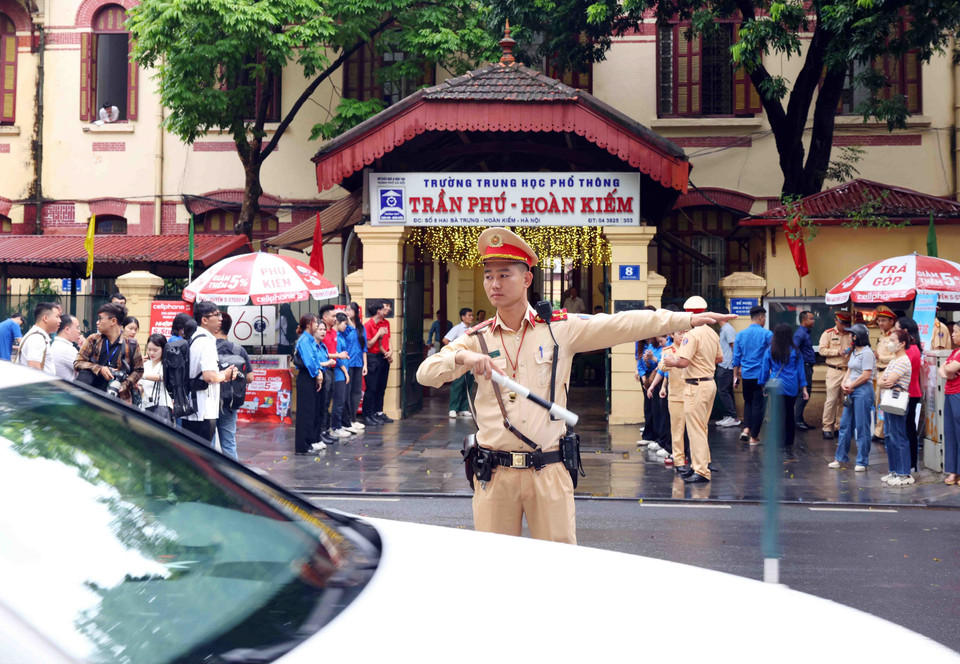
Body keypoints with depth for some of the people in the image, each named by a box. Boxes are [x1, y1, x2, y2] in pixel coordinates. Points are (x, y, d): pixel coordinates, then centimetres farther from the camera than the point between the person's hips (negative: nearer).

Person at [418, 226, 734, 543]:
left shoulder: (560, 328, 3)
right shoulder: (477, 339, 6)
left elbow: (621, 325, -2)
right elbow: (425, 373, -2)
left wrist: (686, 319, -8)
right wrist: (461, 357, -21)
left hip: (548, 472, -1)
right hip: (494, 473, 1)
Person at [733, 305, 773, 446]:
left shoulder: (740, 334, 4)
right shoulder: (767, 334, -7)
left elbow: (736, 357, 7)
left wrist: (735, 375, 13)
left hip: (746, 375, 3)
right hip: (761, 375, -3)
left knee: (748, 402, 21)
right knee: (758, 405, 4)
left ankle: (746, 429, 6)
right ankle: (754, 437, 7)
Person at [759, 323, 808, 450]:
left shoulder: (769, 351, -2)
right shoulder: (795, 351, -1)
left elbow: (765, 369, 4)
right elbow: (800, 370, 3)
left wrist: (764, 385, 14)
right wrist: (804, 388, 9)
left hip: (775, 386, -1)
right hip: (792, 387, 1)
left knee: (777, 414, 2)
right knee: (790, 413, 11)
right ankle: (789, 443, 17)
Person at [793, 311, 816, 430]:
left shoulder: (806, 333, 17)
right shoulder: (800, 333, -15)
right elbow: (794, 349, -25)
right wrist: (800, 364, -24)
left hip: (807, 367, 10)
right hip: (804, 366, -10)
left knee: (805, 394, 12)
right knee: (804, 394, -9)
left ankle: (799, 420, 17)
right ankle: (797, 420, -6)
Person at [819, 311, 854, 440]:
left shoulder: (851, 335, 12)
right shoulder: (828, 333, 3)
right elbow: (822, 350, -5)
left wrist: (852, 351, -3)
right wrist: (837, 352, -14)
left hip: (849, 371, 4)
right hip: (834, 371, -4)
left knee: (844, 400, 7)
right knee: (832, 399, -7)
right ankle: (827, 428, -3)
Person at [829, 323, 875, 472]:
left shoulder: (867, 353, -12)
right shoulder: (854, 352, 16)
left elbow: (865, 376, -17)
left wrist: (850, 386, -9)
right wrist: (843, 383, 0)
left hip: (863, 391, -9)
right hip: (851, 392, 9)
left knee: (862, 427, -2)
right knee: (845, 424, 11)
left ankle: (862, 461, 5)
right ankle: (840, 458, 19)